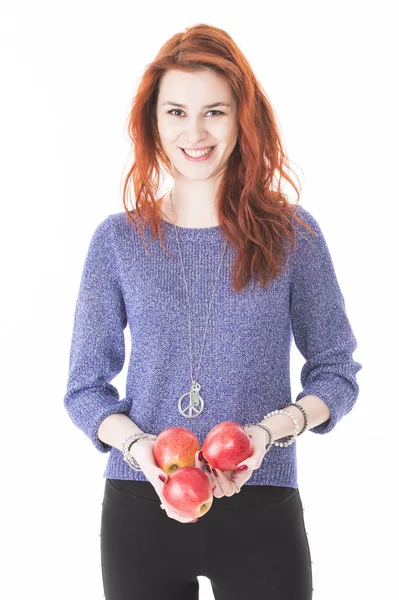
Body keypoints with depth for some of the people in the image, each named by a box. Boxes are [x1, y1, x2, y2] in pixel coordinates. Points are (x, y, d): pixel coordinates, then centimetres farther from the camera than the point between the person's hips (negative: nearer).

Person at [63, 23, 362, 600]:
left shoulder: (292, 234, -1)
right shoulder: (118, 240, 1)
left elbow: (336, 371, 3)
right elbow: (85, 387, 4)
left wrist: (268, 432, -14)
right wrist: (138, 445, -14)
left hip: (260, 509, 0)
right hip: (140, 508, 1)